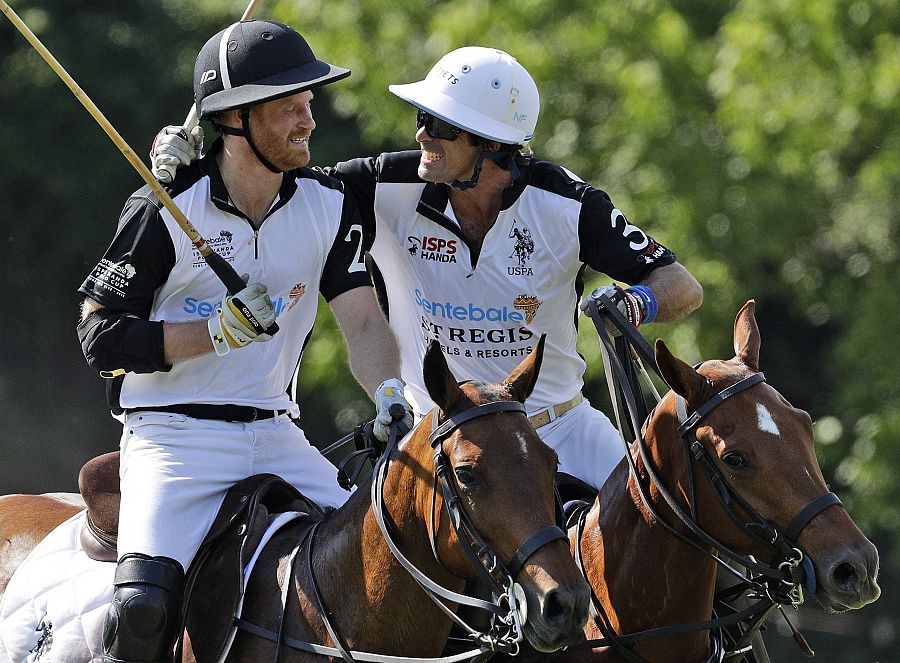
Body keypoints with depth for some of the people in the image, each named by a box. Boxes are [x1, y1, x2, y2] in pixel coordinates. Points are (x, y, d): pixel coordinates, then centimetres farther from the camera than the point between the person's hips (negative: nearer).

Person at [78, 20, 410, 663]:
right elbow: (101, 337, -9)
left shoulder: (330, 204, 4)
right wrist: (217, 333, -20)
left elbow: (364, 323, 0)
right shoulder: (166, 211, -10)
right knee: (143, 603, -27)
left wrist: (391, 397, -21)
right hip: (174, 436, -5)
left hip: (276, 435, 5)